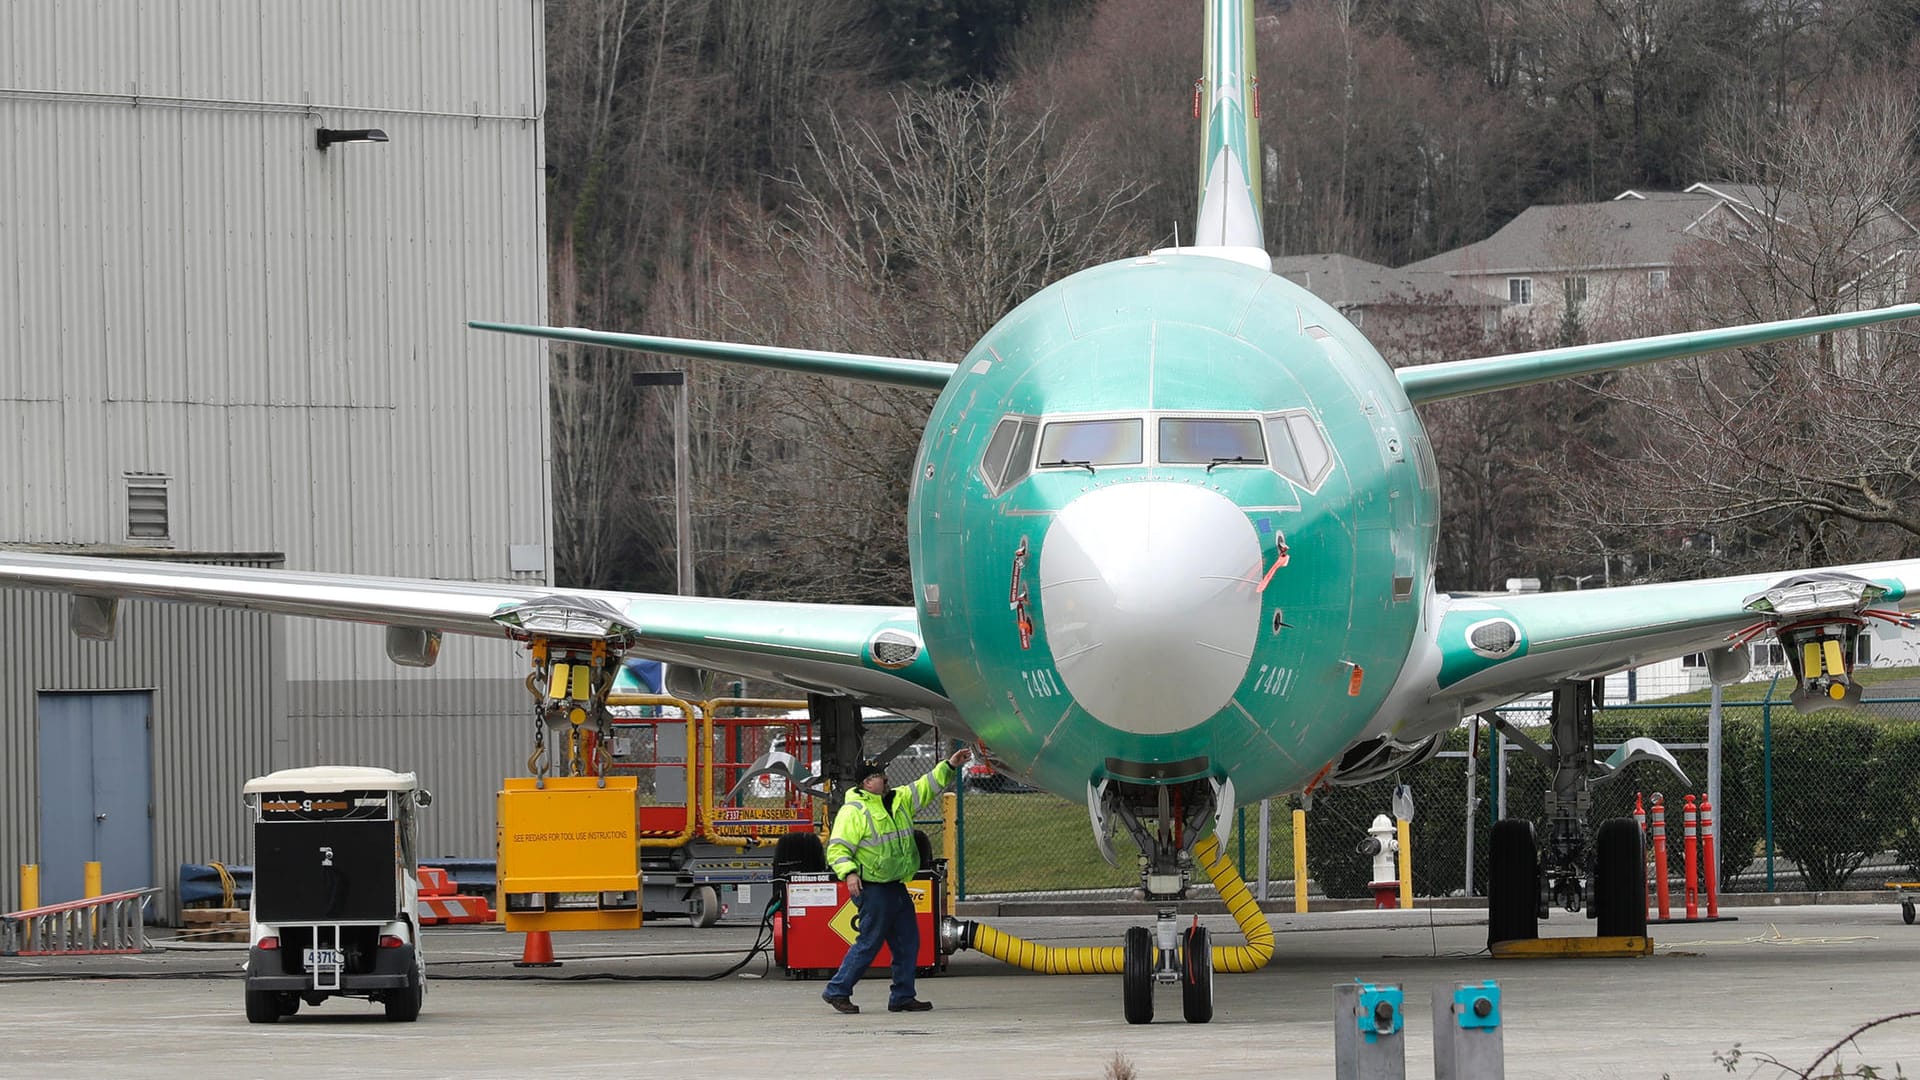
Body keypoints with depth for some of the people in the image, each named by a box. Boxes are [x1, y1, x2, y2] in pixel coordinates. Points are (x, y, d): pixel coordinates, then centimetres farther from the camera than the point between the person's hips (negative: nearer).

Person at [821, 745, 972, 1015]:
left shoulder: (899, 800, 13)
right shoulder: (854, 811, -9)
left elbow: (927, 787, 21)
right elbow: (837, 848, -13)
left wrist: (949, 766, 10)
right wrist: (849, 873, -28)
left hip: (897, 888, 8)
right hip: (872, 888, -8)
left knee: (908, 942, 8)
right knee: (869, 943, -8)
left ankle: (902, 997, 16)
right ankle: (837, 990, 0)